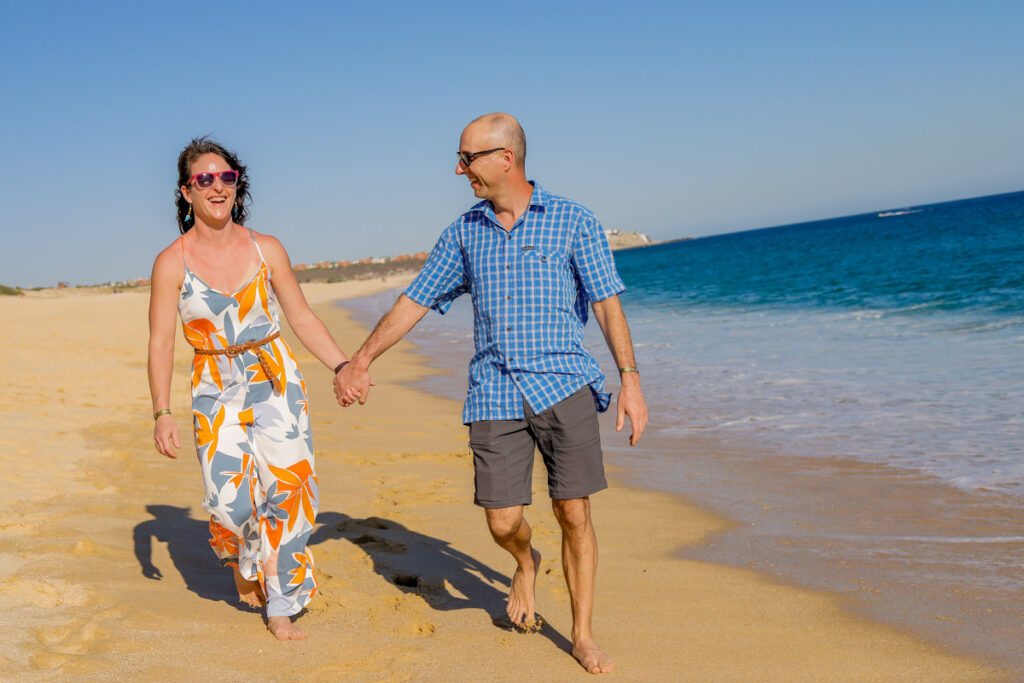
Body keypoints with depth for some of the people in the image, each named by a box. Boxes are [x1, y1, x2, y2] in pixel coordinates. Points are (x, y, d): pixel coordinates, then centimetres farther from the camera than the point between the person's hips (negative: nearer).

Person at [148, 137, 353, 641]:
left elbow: (301, 317, 8)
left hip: (276, 377, 1)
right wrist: (162, 413, -10)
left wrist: (343, 367, 3)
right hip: (216, 388, -1)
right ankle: (243, 559, 27)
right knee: (232, 496, -10)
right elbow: (161, 343, -4)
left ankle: (280, 607, 10)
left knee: (286, 483, -6)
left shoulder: (266, 250, 1)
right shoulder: (172, 263, -4)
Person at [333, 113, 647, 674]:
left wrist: (631, 381, -10)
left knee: (574, 515, -2)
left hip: (564, 385, -2)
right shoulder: (464, 232, 10)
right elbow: (414, 302, 14)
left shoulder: (573, 222, 0)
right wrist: (359, 361, 13)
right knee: (502, 522, 0)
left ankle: (582, 637, 17)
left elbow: (608, 305, -1)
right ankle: (526, 564, 38)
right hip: (494, 393, 3)